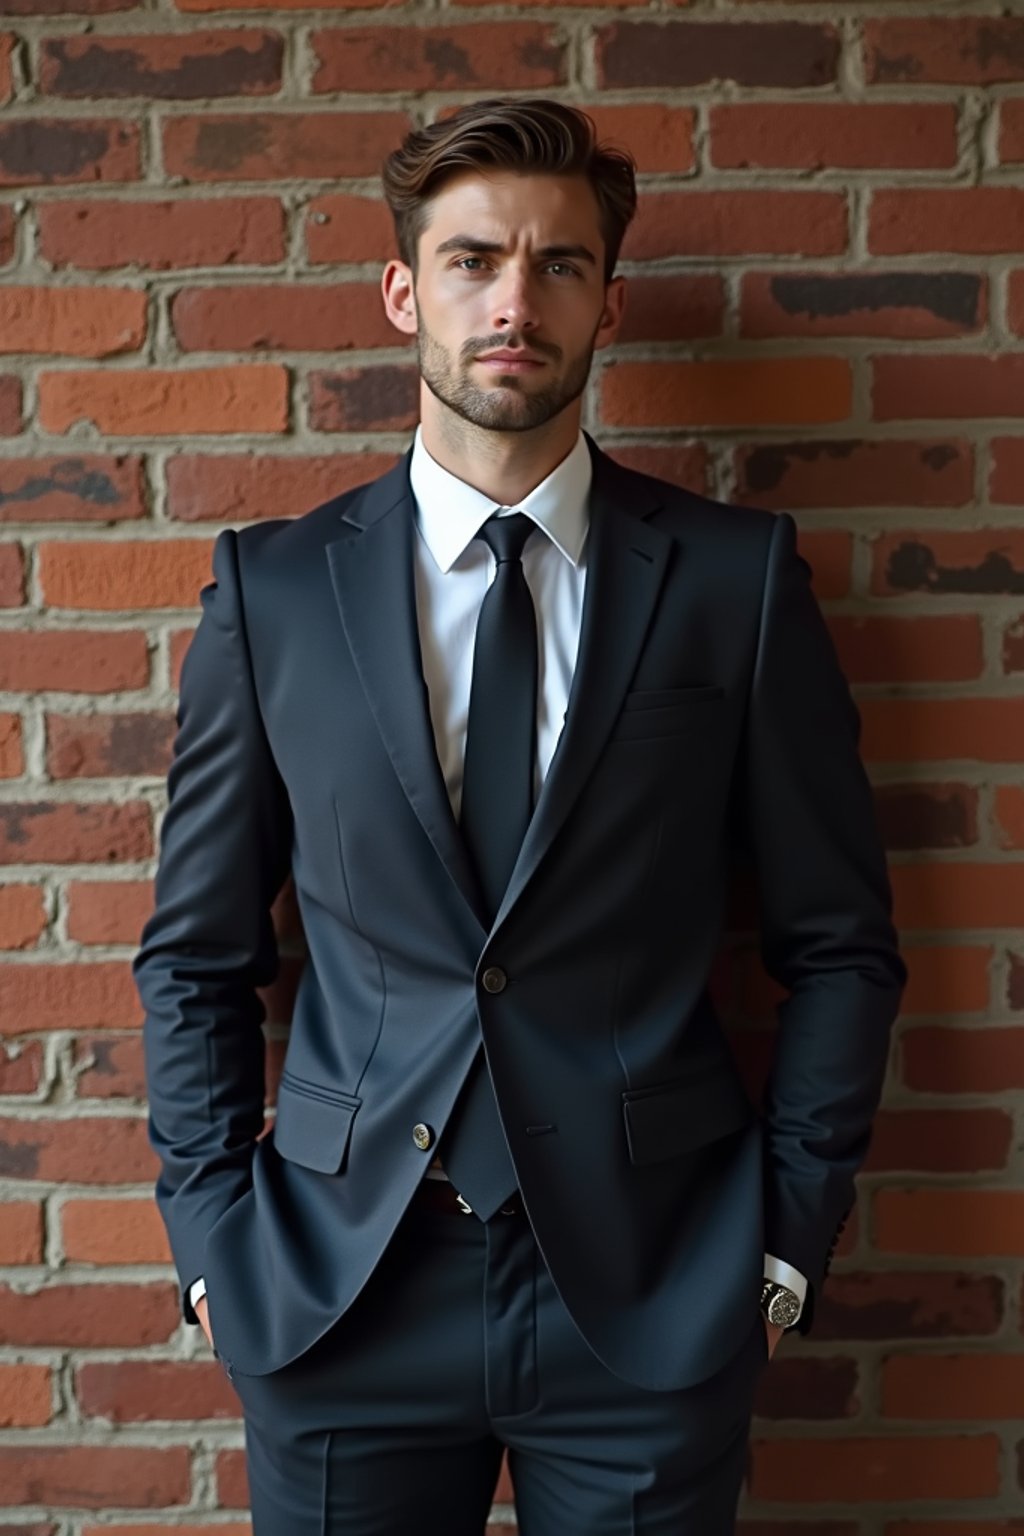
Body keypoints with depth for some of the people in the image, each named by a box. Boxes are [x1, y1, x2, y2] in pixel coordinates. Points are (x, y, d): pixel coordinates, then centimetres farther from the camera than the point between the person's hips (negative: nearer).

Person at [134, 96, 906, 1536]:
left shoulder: (735, 577, -2)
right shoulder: (273, 587, 0)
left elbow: (839, 945, 3)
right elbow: (197, 956, 6)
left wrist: (787, 1242, 0)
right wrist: (213, 1243, 1)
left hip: (650, 1302, 0)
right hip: (340, 1295, 1)